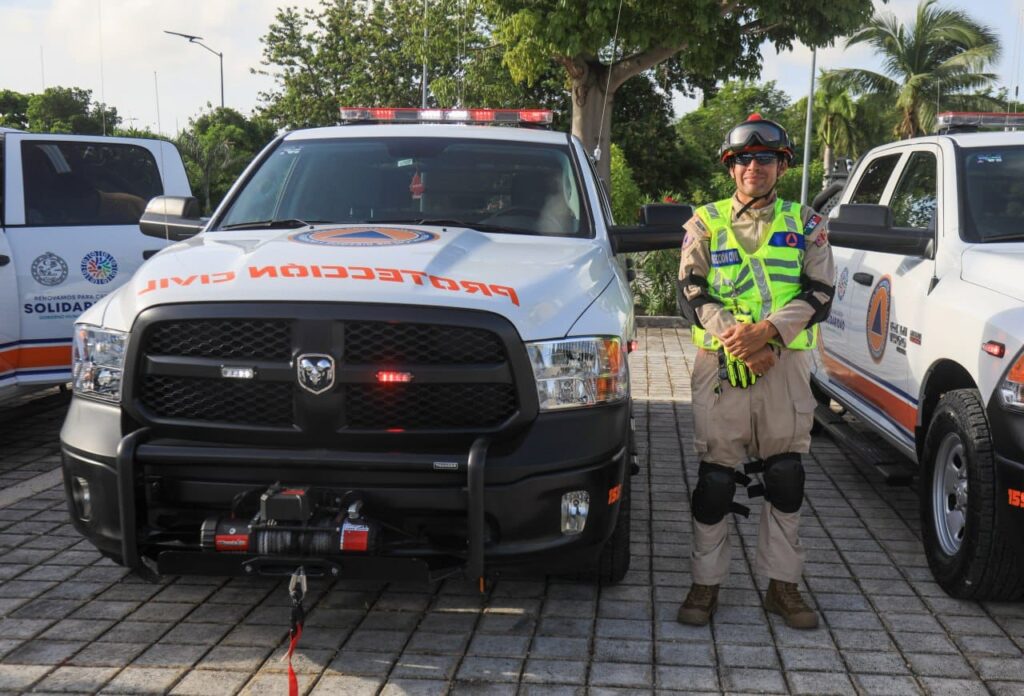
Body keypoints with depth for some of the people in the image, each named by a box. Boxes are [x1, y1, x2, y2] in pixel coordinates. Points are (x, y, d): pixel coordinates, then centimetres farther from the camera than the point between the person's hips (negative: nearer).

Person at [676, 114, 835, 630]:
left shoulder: (805, 224, 11)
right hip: (720, 364, -1)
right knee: (715, 479, 0)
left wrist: (767, 331, -17)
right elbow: (692, 292, 1)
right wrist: (737, 341, -16)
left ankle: (782, 584, 16)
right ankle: (706, 582, 12)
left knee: (786, 478, 4)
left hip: (786, 363, 1)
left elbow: (819, 292, 0)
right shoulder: (706, 223, 10)